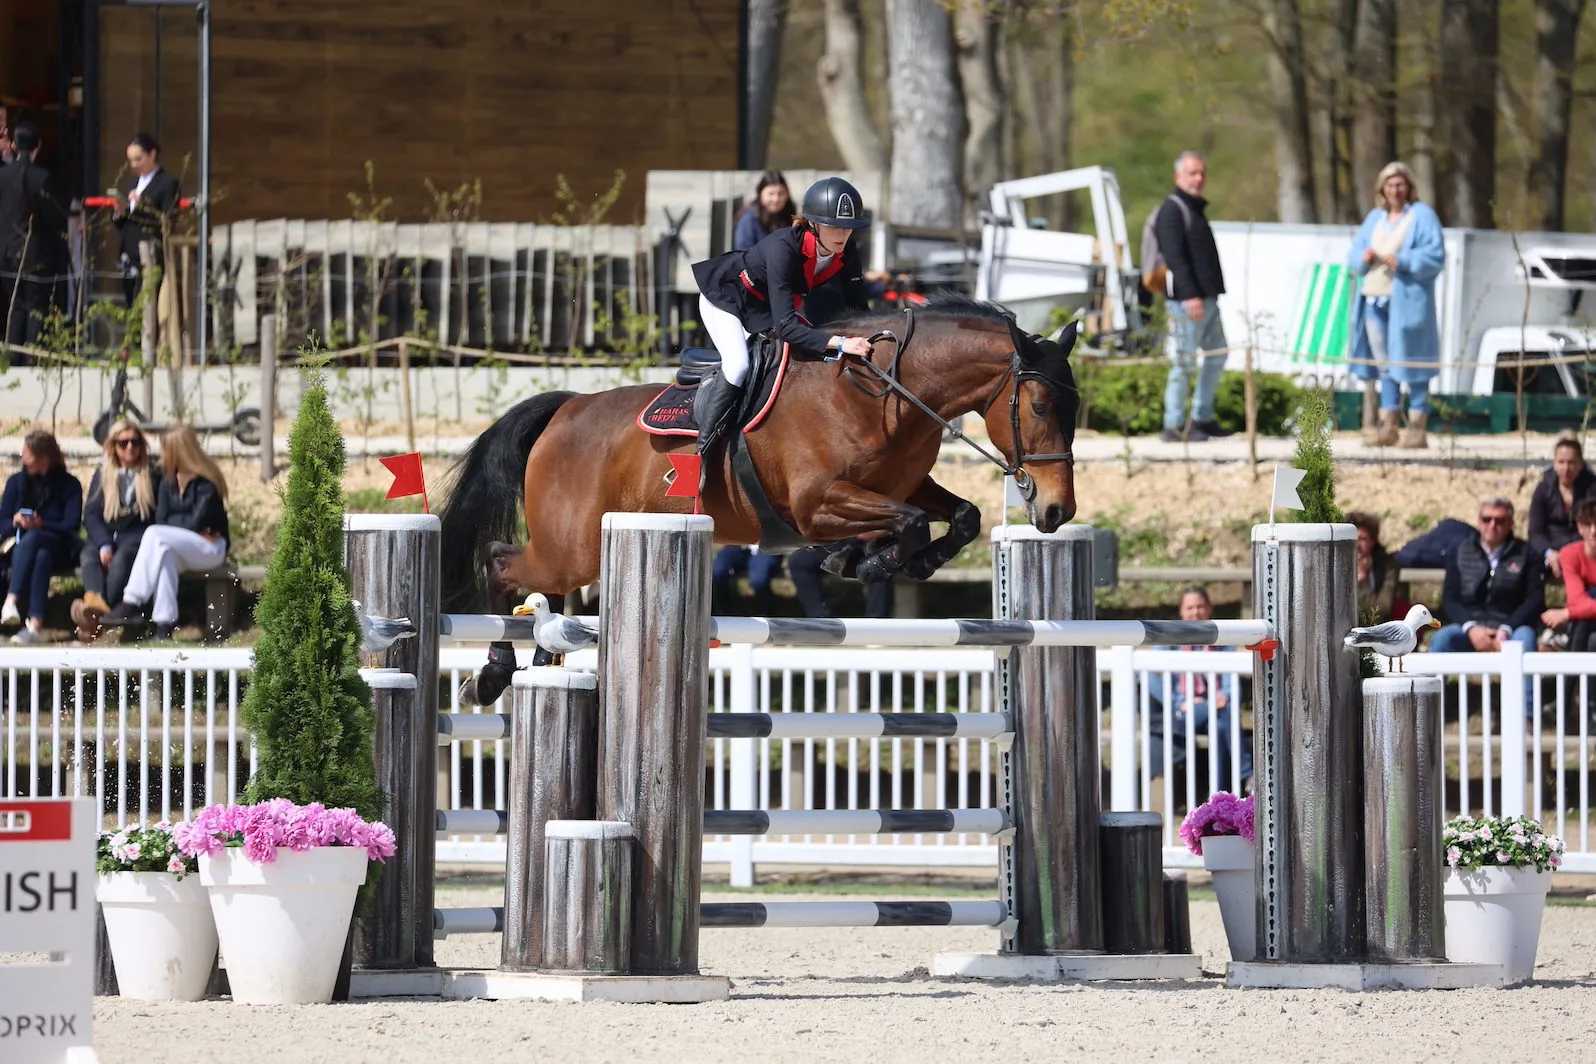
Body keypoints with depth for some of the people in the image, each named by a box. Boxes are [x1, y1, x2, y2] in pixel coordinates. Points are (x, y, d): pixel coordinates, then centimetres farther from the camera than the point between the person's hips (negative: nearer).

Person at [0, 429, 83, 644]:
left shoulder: (69, 485, 6)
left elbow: (71, 526, -4)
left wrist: (41, 525, -20)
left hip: (59, 550, -2)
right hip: (21, 546, 2)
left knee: (31, 539, -39)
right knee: (41, 557, -39)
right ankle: (35, 624, -57)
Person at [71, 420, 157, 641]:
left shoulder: (152, 476, 10)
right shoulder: (103, 475, 16)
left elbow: (158, 517, 4)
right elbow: (91, 514, 8)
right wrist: (104, 544, -12)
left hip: (137, 537, -3)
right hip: (107, 534, 3)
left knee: (122, 557, -37)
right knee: (89, 556, -32)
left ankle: (99, 617, -52)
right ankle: (96, 602, -59)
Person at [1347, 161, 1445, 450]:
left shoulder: (1422, 216, 0)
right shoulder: (1375, 218, 19)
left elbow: (1436, 255, -9)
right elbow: (1354, 253, 18)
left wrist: (1402, 260, -21)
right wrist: (1364, 256, -5)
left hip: (1406, 301, -6)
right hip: (1374, 299, 6)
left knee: (1410, 362, -7)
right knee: (1384, 362, 7)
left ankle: (1418, 427, -6)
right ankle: (1387, 426, 10)